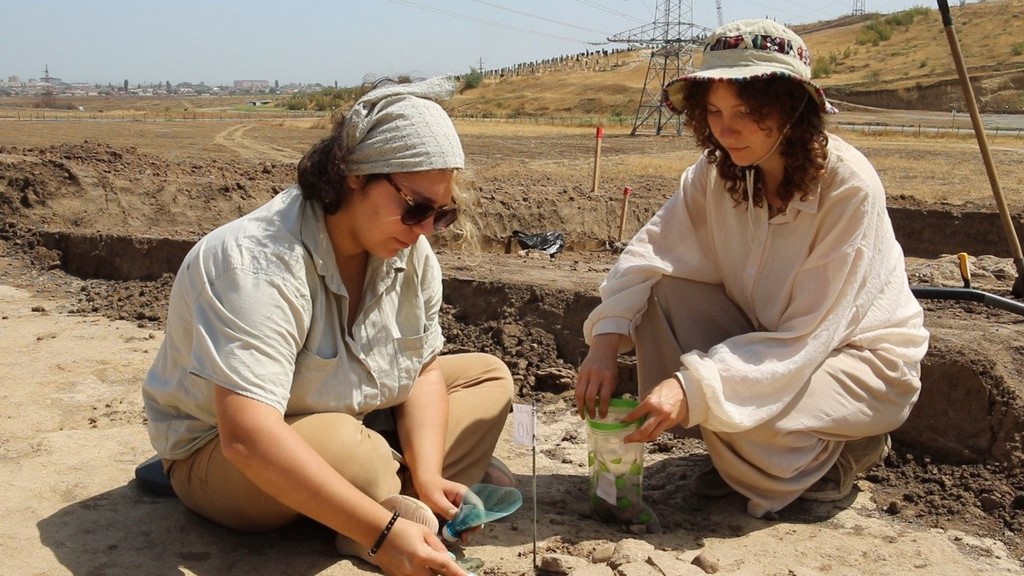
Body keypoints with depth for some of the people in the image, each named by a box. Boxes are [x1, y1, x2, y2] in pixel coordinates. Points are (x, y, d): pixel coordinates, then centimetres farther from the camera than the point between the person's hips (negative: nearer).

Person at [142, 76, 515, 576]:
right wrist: (384, 532, -45)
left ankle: (406, 496, -19)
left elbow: (424, 369, -5)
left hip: (357, 421, 8)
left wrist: (428, 476, -22)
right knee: (341, 444, -39)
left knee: (488, 375, 1)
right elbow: (247, 436, -42)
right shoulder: (259, 263, -34)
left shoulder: (411, 253, -10)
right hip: (219, 456, -7)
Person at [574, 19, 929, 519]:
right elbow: (648, 252, -16)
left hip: (861, 359, -5)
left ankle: (845, 452, 3)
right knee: (664, 293, -18)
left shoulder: (848, 188, -28)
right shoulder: (716, 173, -11)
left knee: (735, 408, -32)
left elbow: (806, 336, -29)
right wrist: (606, 341, -34)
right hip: (767, 339, 5)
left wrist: (695, 386, -39)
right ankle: (730, 455, 0)